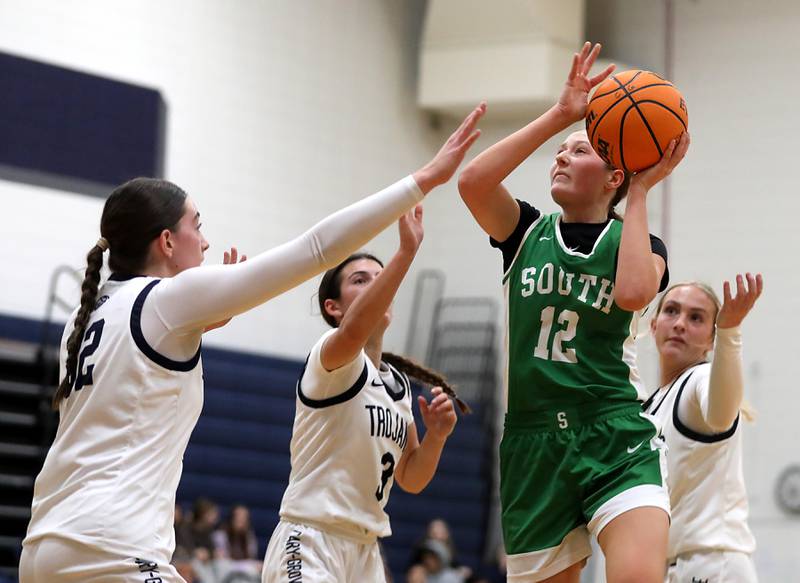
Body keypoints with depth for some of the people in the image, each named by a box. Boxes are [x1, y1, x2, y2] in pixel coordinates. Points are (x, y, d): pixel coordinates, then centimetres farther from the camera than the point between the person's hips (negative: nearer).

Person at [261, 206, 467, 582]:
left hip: (365, 551, 8)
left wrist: (435, 437, -4)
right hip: (310, 541, -8)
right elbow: (353, 332, -34)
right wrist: (406, 251, -42)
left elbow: (410, 479, 17)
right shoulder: (329, 355, -8)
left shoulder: (399, 382, 15)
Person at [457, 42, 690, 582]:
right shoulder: (528, 232, 12)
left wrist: (641, 192, -7)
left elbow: (632, 292, -18)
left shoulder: (638, 242, 7)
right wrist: (559, 114, -10)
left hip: (616, 439, -3)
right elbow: (472, 182, -9)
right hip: (534, 441, 3)